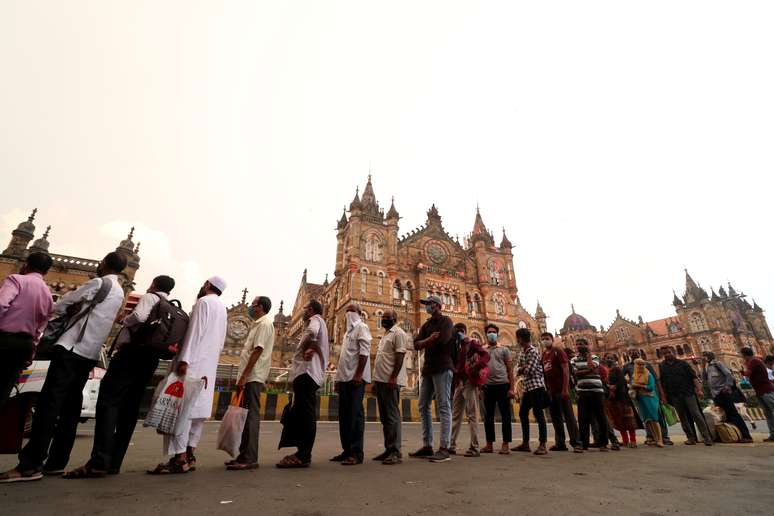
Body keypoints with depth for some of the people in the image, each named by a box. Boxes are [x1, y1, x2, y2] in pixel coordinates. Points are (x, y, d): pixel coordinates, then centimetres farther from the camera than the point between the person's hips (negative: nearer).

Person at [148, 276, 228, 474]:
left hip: (194, 362, -8)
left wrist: (184, 359, -19)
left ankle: (180, 458, -9)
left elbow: (195, 332, -16)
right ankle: (190, 456, 11)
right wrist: (211, 358, 17)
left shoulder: (203, 302, -5)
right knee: (197, 408, 8)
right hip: (209, 366, 8)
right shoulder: (222, 309, 20)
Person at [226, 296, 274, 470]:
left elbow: (257, 351, -18)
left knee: (251, 416, -7)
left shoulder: (265, 323, -9)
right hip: (249, 377, 10)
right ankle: (244, 455, 21)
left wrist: (244, 376, -19)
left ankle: (250, 458, -2)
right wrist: (242, 377, 19)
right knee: (247, 416, 13)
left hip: (253, 377, -10)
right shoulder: (257, 324, 20)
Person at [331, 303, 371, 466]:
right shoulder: (348, 330, 22)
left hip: (355, 377, -9)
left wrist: (358, 375, -21)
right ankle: (347, 450, 20)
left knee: (355, 414, -5)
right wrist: (339, 378, 18)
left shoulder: (361, 327, -4)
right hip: (345, 378, 9)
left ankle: (357, 453, 1)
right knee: (344, 415, 11)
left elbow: (364, 352, -14)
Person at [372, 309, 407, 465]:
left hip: (390, 381, -10)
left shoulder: (398, 333, -7)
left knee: (392, 416, -6)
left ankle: (396, 452, -1)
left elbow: (400, 356, -17)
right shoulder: (386, 335, 21)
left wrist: (393, 377, -24)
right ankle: (388, 449, 20)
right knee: (384, 417, 12)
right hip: (381, 380, 10)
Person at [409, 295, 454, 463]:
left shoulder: (445, 321, -2)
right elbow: (416, 344, 6)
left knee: (443, 407, -7)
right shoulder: (426, 325, 19)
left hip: (442, 368, -8)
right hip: (428, 369, 8)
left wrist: (426, 343, -4)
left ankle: (444, 448, -4)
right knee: (423, 407, 8)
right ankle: (427, 446, 15)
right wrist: (430, 339, -13)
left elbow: (443, 340, -20)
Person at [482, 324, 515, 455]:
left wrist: (511, 388, -6)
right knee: (488, 416, 8)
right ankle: (489, 444, 17)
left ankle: (506, 444, 11)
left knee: (505, 415, 3)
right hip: (488, 386, 3)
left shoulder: (504, 349, 5)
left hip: (502, 385, -3)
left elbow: (510, 369, 1)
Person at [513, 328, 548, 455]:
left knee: (538, 414, -8)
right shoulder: (522, 352, 14)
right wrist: (523, 368, -8)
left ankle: (542, 445, -2)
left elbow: (530, 370, -18)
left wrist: (522, 369, 0)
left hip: (536, 385, -9)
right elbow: (519, 369, 13)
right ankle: (525, 443, 20)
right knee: (523, 413, 11)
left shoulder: (533, 351, -13)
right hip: (527, 386, 9)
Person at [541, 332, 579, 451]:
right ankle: (560, 443, 16)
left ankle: (575, 442, 5)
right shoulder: (543, 355, 13)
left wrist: (565, 388, -18)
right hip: (550, 391, 7)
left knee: (568, 416, -1)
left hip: (561, 389, -7)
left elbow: (566, 369, -12)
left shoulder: (558, 351, -5)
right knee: (556, 418, 9)